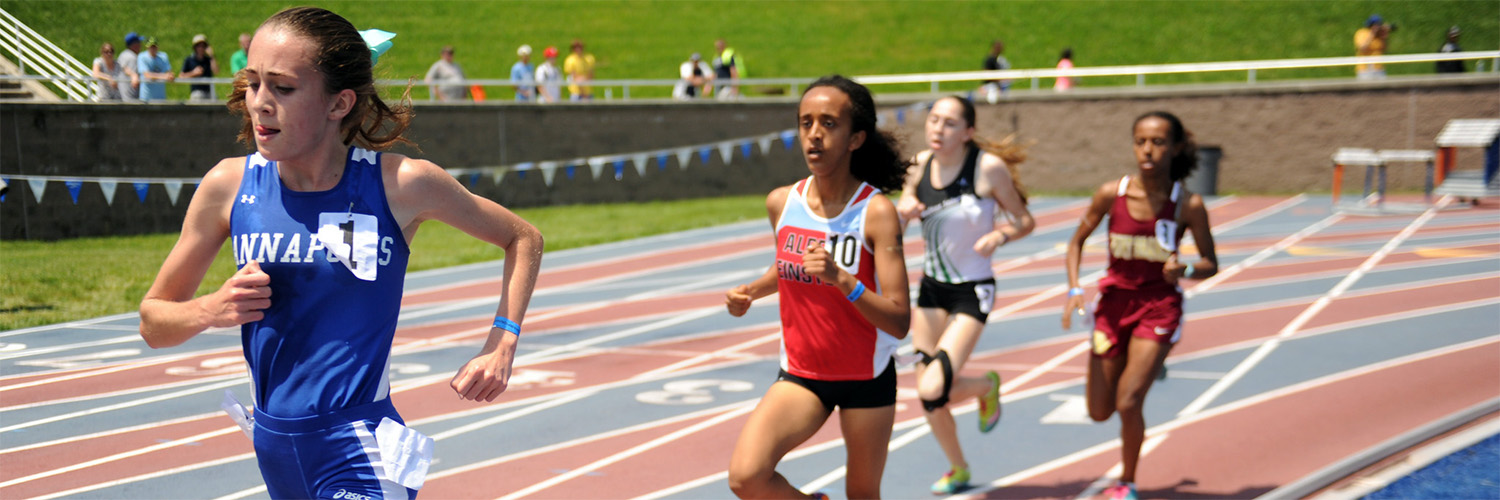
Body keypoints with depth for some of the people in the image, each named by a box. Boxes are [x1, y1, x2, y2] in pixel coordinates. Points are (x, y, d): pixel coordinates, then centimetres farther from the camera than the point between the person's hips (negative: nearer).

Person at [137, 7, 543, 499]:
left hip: (359, 449, -4)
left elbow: (524, 239, 6)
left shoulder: (401, 184, -10)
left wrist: (501, 345, -5)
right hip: (273, 447, 4)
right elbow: (152, 321, 7)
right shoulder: (229, 186, -3)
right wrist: (211, 309, -14)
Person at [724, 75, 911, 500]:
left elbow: (899, 322, -23)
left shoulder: (877, 213, -18)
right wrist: (750, 293, 0)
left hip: (867, 379, -3)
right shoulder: (781, 203, -5)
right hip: (800, 374, 3)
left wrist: (841, 279, -36)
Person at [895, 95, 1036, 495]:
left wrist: (1000, 235, -25)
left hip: (972, 290, -5)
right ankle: (958, 470, 31)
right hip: (931, 287, 5)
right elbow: (902, 209, 15)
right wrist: (904, 209, -8)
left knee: (933, 390, -18)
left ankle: (987, 386, 16)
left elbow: (1025, 221, -5)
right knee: (927, 395, 5)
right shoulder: (921, 164, -2)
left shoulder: (989, 167, -15)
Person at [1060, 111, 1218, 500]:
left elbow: (1210, 264, -3)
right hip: (1114, 302, 3)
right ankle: (1147, 367, 44)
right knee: (1099, 412, 9)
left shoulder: (1188, 205, -13)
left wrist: (1185, 271, -25)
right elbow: (1078, 241, 4)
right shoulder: (1111, 194, -10)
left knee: (1128, 403, -16)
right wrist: (1074, 289, -10)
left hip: (1159, 307, -3)